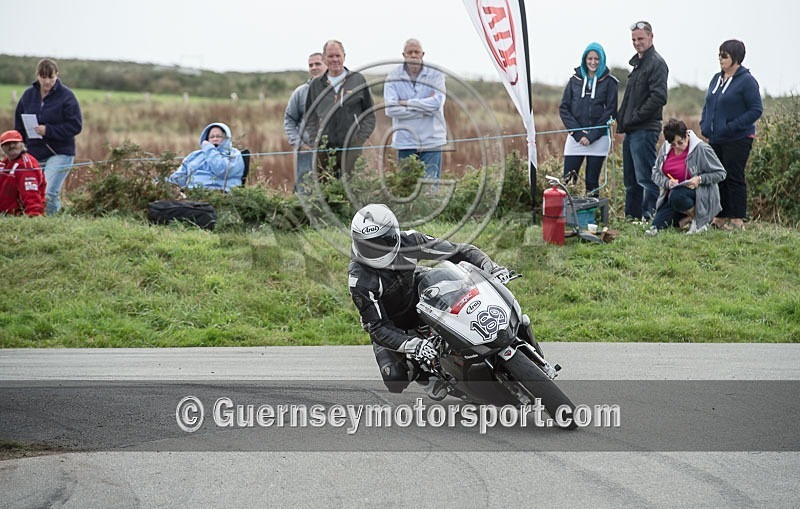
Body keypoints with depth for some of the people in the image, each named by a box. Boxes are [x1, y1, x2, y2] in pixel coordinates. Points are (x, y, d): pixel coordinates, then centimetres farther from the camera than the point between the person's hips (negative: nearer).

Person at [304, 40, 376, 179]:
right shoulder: (316, 84, 13)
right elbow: (309, 117, 17)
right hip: (324, 150, 2)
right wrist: (315, 141, 3)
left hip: (351, 148, -2)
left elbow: (369, 115, 10)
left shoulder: (358, 80, 8)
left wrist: (360, 139, -2)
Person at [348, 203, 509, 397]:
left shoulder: (408, 241, -23)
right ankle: (426, 375, 9)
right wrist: (412, 346, -48)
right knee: (395, 380, -24)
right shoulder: (360, 280, -32)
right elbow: (377, 328, -33)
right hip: (391, 325, -3)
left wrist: (490, 266, -31)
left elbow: (457, 251, -15)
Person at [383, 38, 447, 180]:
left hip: (431, 141, -1)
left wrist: (407, 103, -10)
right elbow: (391, 109, -9)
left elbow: (437, 102, -12)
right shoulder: (394, 77, 3)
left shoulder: (435, 74, 3)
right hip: (405, 141, 1)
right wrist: (425, 109, -11)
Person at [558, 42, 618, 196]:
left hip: (598, 140, -2)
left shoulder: (609, 82, 3)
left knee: (592, 183, 1)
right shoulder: (575, 80, 9)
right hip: (575, 138, 2)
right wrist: (578, 133, -7)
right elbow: (564, 108, 6)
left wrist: (592, 136, -11)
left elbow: (610, 111, -3)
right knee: (567, 183, -6)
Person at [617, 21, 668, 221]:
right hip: (631, 130, 10)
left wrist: (635, 117, -16)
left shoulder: (656, 63, -9)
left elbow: (658, 97, -20)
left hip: (645, 130, -10)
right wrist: (623, 119, 13)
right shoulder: (638, 63, 21)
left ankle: (650, 216, -12)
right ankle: (632, 217, 20)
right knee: (630, 180, 14)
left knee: (645, 178, -12)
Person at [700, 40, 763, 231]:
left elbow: (756, 110, -13)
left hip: (738, 140, -7)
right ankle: (720, 217, 16)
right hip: (716, 139, 7)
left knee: (734, 178, -4)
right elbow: (708, 105, 22)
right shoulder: (717, 79, 12)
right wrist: (704, 125, 6)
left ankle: (737, 219, 1)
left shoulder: (747, 81, -10)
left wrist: (733, 126, -19)